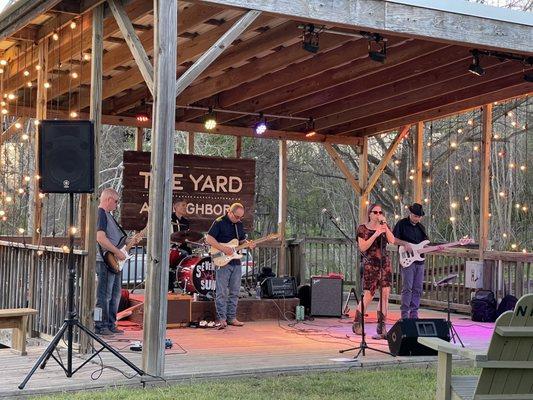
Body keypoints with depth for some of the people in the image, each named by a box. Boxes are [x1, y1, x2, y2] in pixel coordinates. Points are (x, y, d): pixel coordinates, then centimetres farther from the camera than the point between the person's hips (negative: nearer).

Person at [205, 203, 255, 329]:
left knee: (234, 292, 8)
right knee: (222, 292, -6)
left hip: (236, 262, 7)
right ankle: (221, 319, -3)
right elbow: (208, 238, -13)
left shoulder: (239, 224, 13)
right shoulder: (219, 222, -8)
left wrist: (248, 243, 0)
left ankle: (232, 317, 14)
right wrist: (223, 249, -20)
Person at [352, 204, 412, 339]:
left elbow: (392, 240, -7)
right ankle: (357, 324, 16)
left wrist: (385, 225, -15)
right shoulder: (362, 228, 1)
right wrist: (376, 234, -18)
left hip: (385, 263, 4)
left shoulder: (384, 227, 10)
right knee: (368, 296, -2)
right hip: (370, 265, -4)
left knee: (385, 295, -4)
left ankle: (382, 329, -1)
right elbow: (362, 247, -11)